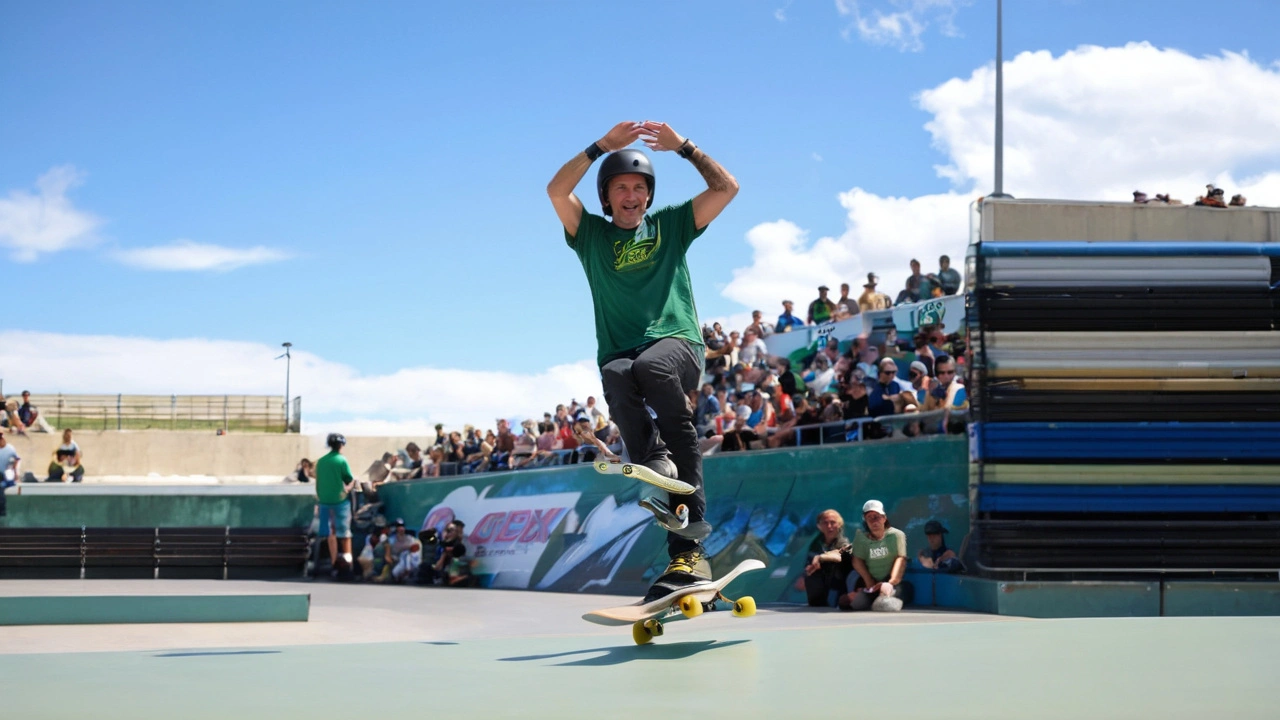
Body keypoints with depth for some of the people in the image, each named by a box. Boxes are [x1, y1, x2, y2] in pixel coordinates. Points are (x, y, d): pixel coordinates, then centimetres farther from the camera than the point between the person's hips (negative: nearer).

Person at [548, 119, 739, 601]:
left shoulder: (670, 225, 20)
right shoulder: (592, 235, 19)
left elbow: (727, 188, 13)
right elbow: (557, 190, 4)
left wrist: (683, 147, 9)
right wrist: (603, 145, 4)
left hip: (677, 343, -2)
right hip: (620, 353, 2)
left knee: (651, 367, -37)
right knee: (616, 379, -36)